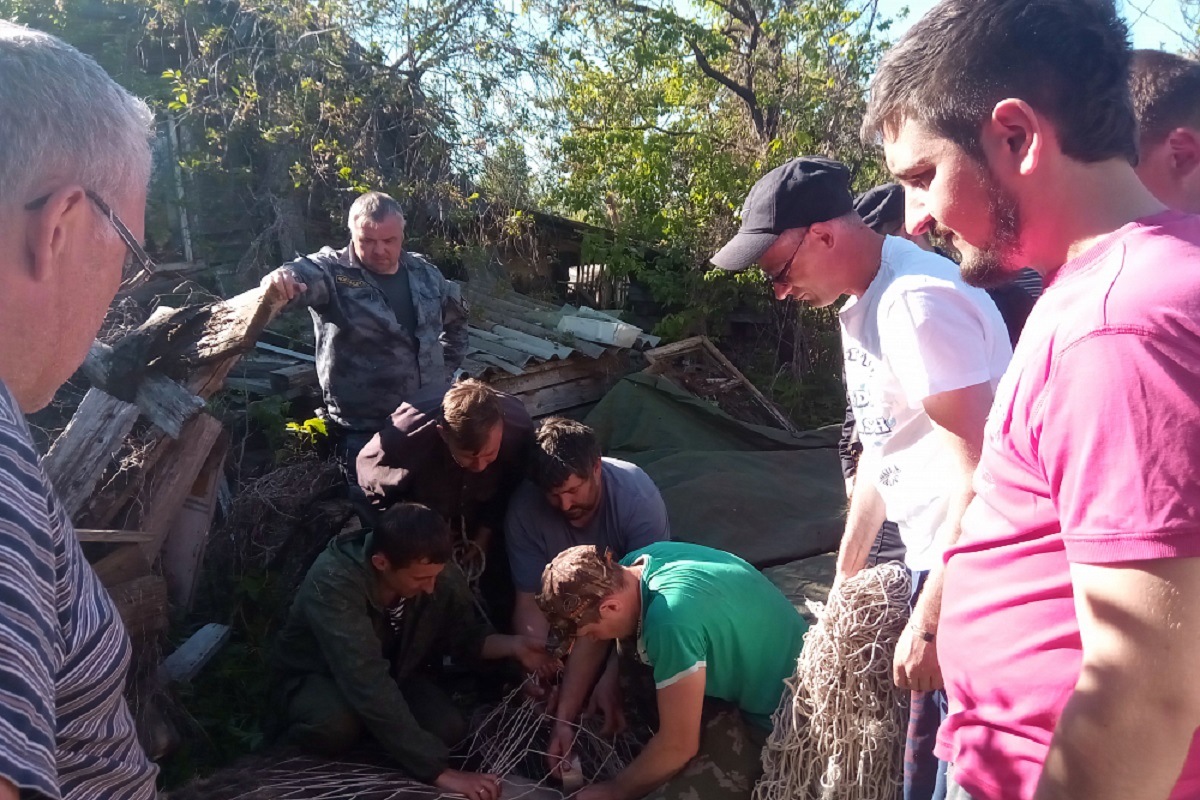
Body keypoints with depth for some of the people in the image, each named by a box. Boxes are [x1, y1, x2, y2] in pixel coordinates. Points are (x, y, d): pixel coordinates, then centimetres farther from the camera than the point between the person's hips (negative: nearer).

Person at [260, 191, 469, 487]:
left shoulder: (423, 273, 5)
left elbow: (455, 316, 22)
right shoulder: (333, 272, -10)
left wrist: (446, 369, 16)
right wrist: (284, 277, -57)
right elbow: (305, 273, -34)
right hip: (365, 431, -4)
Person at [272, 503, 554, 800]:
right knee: (335, 726, -37)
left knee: (449, 728, -23)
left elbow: (464, 635, -3)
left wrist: (511, 645, -26)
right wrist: (438, 771, -47)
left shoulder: (442, 577, -22)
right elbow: (368, 683, -45)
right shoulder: (333, 583, -38)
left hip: (395, 670, 4)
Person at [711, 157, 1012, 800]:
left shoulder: (918, 300, -22)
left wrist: (928, 622, -21)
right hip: (936, 561, 10)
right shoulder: (862, 304, 10)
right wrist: (846, 573, 22)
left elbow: (979, 474, -25)